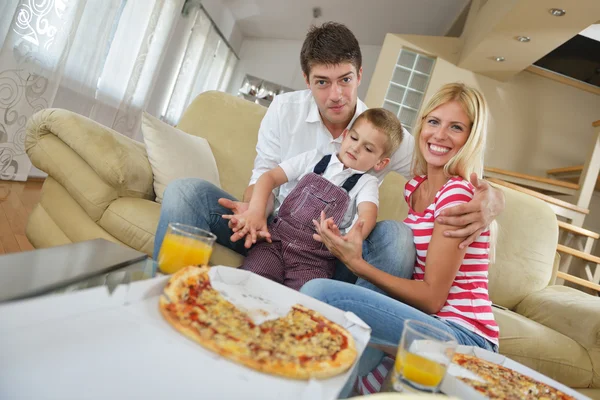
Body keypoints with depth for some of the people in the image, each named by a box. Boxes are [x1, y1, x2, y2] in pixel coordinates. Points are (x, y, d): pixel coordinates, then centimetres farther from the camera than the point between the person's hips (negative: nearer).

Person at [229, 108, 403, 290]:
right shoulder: (314, 158, 14)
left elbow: (368, 214, -12)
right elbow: (269, 176, 7)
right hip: (277, 236, 2)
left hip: (315, 255, -1)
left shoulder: (367, 184, 9)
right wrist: (256, 211, -13)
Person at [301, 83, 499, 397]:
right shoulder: (415, 186, 9)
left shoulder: (459, 192, -14)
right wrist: (351, 243, -2)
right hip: (432, 322, 9)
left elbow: (432, 297, -15)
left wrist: (356, 262, -19)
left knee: (319, 292, -24)